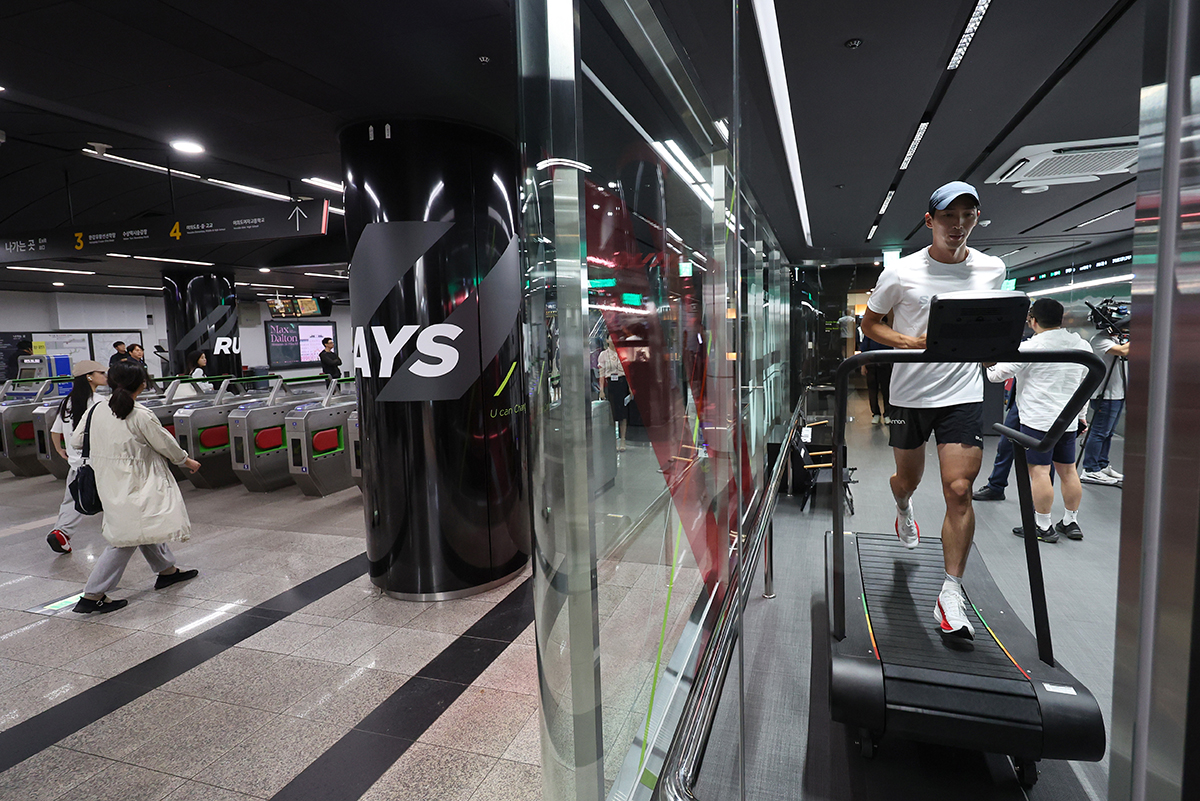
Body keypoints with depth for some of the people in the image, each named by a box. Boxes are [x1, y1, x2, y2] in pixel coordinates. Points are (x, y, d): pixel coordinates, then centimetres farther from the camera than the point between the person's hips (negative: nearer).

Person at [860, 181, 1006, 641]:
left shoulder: (992, 270, 5)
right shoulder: (901, 273, -5)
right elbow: (869, 323, 2)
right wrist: (912, 342, -14)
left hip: (963, 393, 1)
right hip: (909, 392, 0)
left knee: (958, 490, -8)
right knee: (908, 478, 16)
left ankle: (951, 595, 2)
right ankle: (904, 511, 55)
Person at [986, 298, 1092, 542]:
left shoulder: (1029, 348, -13)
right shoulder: (1082, 345, 9)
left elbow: (995, 375, -8)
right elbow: (1084, 382, 21)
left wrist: (990, 364, 12)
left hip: (1038, 419, -7)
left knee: (1039, 471, -3)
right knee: (1067, 470, 14)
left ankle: (1043, 527, 2)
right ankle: (1071, 522, 25)